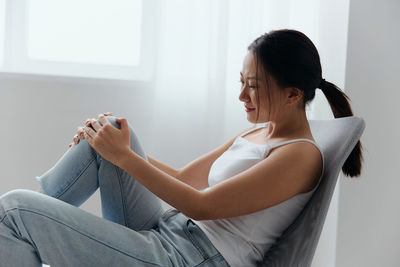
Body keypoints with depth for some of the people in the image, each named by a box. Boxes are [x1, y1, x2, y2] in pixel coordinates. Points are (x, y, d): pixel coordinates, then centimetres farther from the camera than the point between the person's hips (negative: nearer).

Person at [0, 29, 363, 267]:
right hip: (164, 233, 9)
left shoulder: (302, 155, -13)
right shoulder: (255, 133, 15)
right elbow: (183, 178, 18)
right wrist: (118, 145, 11)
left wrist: (123, 155, -11)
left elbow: (201, 206, -17)